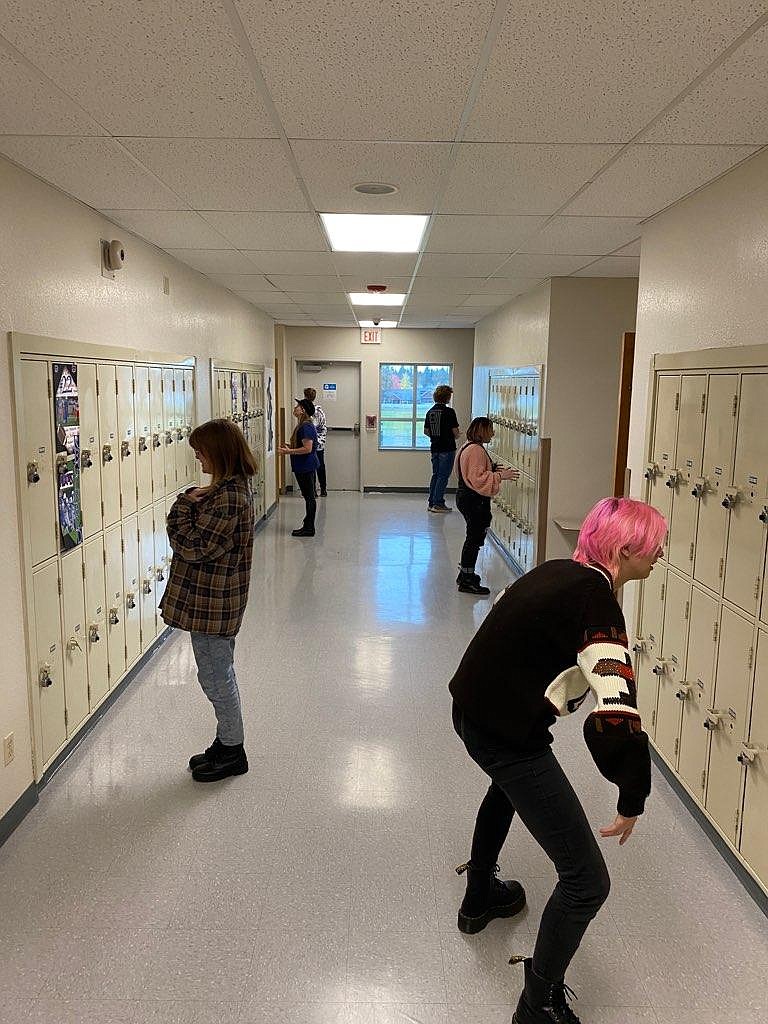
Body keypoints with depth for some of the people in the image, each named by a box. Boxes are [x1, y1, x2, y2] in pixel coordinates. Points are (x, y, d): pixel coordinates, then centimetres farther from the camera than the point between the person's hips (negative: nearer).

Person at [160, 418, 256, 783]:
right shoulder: (230, 487, 8)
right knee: (219, 674, 20)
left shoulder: (228, 497, -24)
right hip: (210, 599, 10)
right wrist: (193, 502, -3)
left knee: (215, 677, 5)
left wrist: (185, 504, -14)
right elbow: (198, 536, 12)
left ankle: (232, 751, 21)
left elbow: (192, 547, -24)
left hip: (212, 602, -10)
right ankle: (227, 743, 34)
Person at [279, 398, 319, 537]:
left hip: (307, 467, -11)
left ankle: (309, 528, 3)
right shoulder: (302, 425, 14)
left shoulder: (306, 426, -18)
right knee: (308, 496, 14)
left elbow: (307, 448, -24)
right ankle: (307, 526, 21)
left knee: (309, 497, -3)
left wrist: (289, 451, -20)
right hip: (302, 467, 11)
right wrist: (289, 447, 11)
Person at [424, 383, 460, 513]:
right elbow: (455, 432, -13)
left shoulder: (430, 412, 7)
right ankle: (438, 504, 0)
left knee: (435, 475, 14)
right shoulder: (449, 412, -14)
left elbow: (426, 431, 13)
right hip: (447, 448, -7)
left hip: (435, 447, 7)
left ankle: (431, 502, 16)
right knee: (443, 476, -1)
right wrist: (454, 437, 8)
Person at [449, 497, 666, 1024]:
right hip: (509, 736, -9)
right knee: (587, 881, 1)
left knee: (510, 784, 40)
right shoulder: (597, 602, -22)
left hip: (471, 711, 10)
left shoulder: (556, 570, 3)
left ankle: (480, 898, 59)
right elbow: (617, 713, -31)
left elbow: (504, 614, 22)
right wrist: (633, 799, -17)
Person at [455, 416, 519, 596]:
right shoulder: (476, 450, -20)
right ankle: (467, 581, 3)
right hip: (474, 501, -11)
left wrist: (493, 470, 13)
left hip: (467, 498, 11)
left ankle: (465, 574, 30)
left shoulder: (469, 447, 14)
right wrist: (500, 475, -24)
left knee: (473, 537, 19)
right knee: (475, 539, -4)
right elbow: (478, 479, -25)